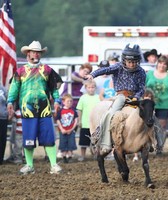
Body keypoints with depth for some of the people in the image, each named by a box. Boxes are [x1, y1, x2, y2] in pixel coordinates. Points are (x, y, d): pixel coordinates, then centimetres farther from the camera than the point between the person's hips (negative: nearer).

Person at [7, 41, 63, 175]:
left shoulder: (47, 70, 10)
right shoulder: (21, 71, 9)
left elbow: (54, 87, 11)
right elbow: (14, 87, 5)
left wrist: (56, 100, -2)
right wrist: (10, 101, -7)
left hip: (45, 109, 0)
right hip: (27, 110, 0)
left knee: (48, 138, -3)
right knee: (28, 139, 2)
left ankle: (54, 164, 0)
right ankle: (29, 166, 12)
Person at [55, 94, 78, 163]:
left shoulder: (73, 111, -1)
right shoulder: (61, 111, -5)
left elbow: (76, 120, 2)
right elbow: (58, 121, -3)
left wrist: (72, 129, -7)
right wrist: (62, 129, -10)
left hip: (71, 131, 1)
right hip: (63, 131, -1)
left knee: (71, 144, 2)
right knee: (63, 145, 5)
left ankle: (69, 157, 12)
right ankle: (64, 157, 15)